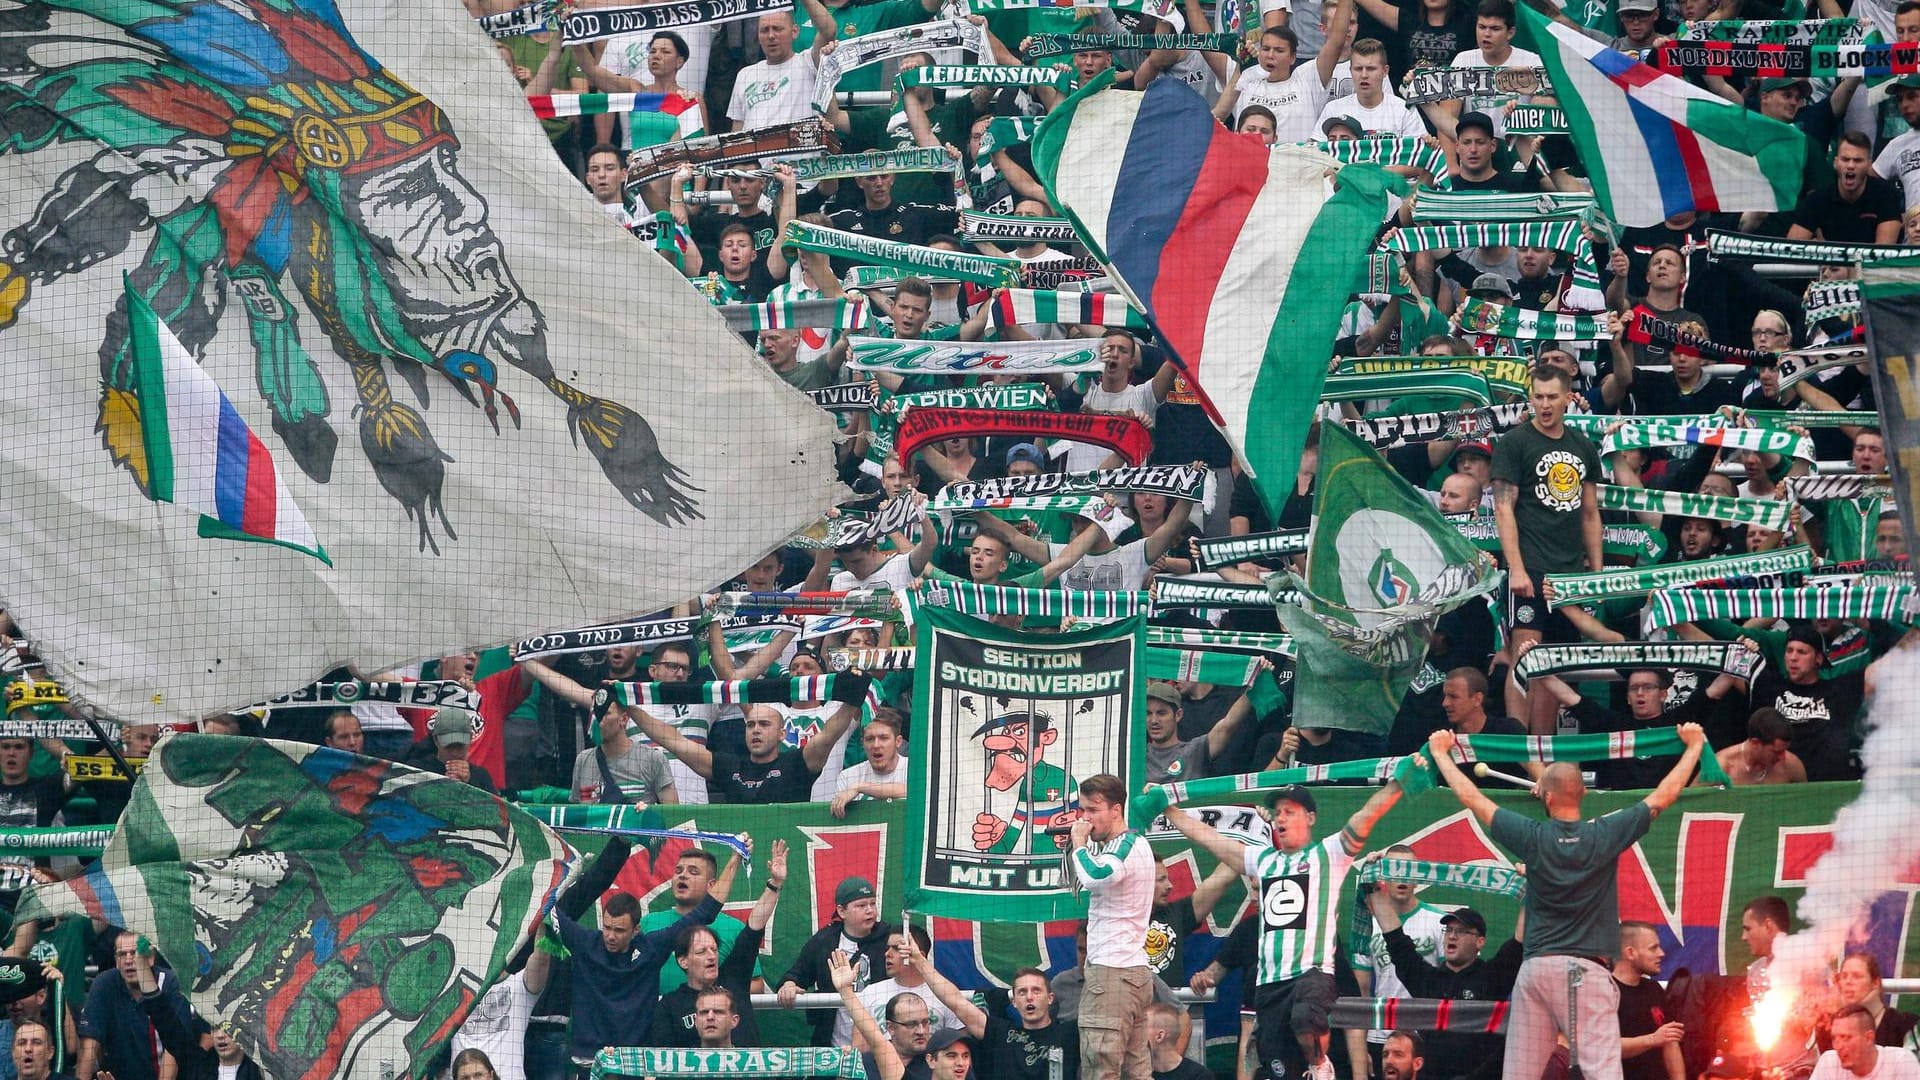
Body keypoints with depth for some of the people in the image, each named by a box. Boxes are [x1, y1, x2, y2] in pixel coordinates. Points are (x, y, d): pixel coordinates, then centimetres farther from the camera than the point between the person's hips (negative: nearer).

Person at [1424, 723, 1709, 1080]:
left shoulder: (1533, 838, -1)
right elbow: (1665, 794, 8)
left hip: (1535, 968, 2)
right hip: (1586, 970, -2)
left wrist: (1440, 752, 25)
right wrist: (1694, 746, 22)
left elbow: (1470, 797, 10)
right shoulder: (1605, 835, -3)